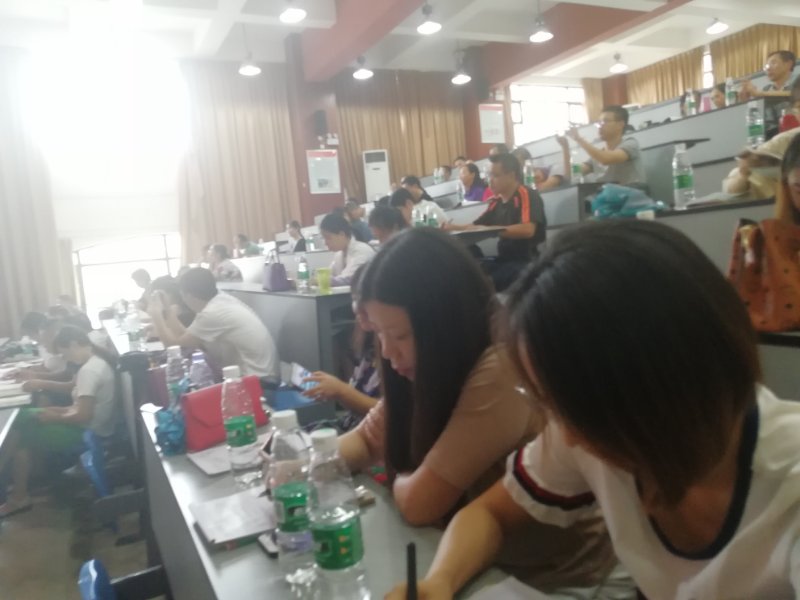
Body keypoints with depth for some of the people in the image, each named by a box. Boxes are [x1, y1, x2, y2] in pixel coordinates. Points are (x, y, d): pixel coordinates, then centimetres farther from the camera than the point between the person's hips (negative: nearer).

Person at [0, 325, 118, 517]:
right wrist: (63, 410, 6)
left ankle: (19, 497, 16)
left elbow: (83, 415, -26)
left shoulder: (89, 370, -23)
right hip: (94, 427, 10)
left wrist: (55, 418, -9)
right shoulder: (99, 360, 8)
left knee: (23, 435, 2)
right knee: (23, 417, 14)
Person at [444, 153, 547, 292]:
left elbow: (527, 230, -23)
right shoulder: (496, 202, 14)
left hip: (527, 261, -7)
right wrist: (453, 228, 3)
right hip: (504, 260, 7)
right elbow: (476, 226, 22)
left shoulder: (527, 195, -8)